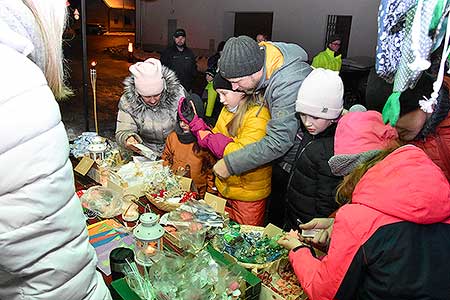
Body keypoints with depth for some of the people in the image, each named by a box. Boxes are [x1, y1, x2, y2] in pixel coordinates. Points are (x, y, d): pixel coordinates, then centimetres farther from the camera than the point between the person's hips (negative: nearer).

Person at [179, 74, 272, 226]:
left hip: (248, 195, -7)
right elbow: (213, 136, 4)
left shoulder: (258, 115, -23)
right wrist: (194, 121, -9)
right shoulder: (227, 110, 4)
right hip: (225, 188, 7)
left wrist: (207, 137, -24)